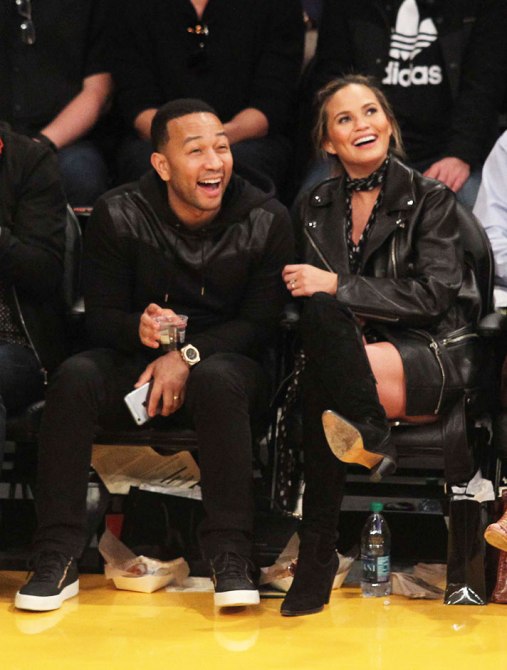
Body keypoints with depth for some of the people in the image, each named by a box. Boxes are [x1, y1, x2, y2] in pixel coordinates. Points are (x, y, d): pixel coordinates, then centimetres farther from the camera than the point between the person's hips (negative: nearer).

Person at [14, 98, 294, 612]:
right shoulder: (118, 215, -3)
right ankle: (57, 558, -27)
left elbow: (259, 325, -6)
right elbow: (100, 316, -3)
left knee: (217, 377, -37)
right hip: (136, 365, 1)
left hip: (225, 363, -1)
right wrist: (139, 329, -27)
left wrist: (189, 356, -22)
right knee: (75, 376, -29)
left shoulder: (266, 221, -5)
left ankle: (231, 557, -34)